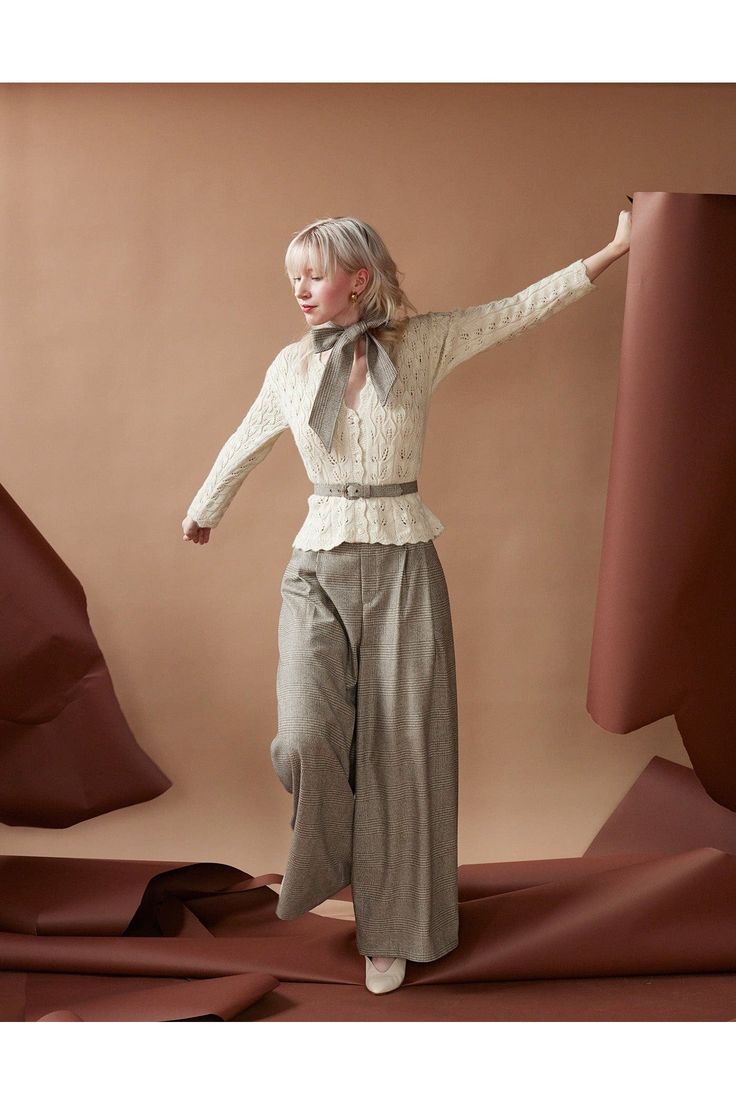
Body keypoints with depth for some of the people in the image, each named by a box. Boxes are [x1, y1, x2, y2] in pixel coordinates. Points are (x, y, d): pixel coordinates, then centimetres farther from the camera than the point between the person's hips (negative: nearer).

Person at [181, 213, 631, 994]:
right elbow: (244, 447, 22)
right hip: (319, 568, 1)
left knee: (401, 752, 5)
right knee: (306, 740, -18)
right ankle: (328, 860, 17)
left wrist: (613, 251, 2)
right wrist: (201, 511, 35)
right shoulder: (291, 367, 5)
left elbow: (524, 307, 5)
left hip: (403, 568, -1)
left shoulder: (422, 344, 0)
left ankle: (389, 930, 24)